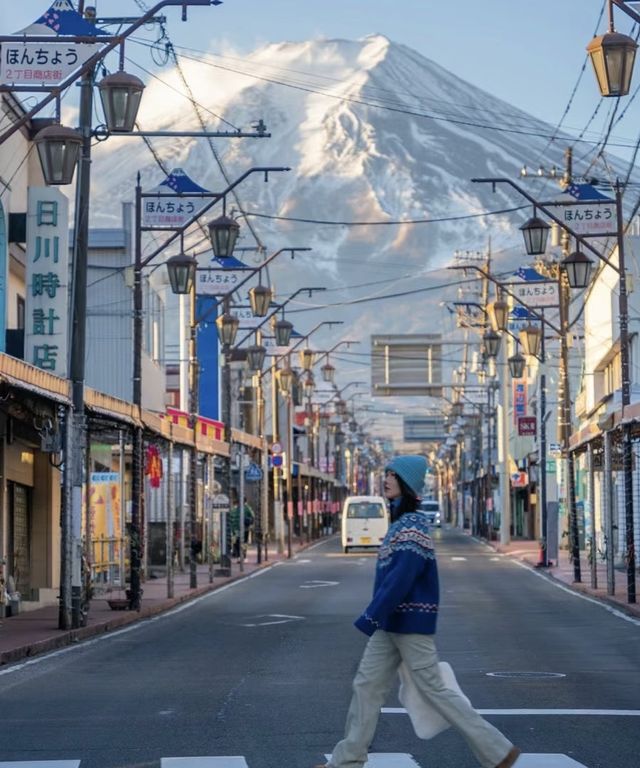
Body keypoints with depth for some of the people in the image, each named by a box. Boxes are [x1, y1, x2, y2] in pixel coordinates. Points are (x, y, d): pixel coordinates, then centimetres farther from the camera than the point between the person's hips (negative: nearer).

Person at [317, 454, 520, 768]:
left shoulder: (412, 526, -17)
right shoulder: (402, 522, 12)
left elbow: (402, 577, -25)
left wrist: (371, 616, -24)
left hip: (409, 624, -9)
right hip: (391, 623, 9)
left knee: (433, 689, -3)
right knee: (366, 686, 8)